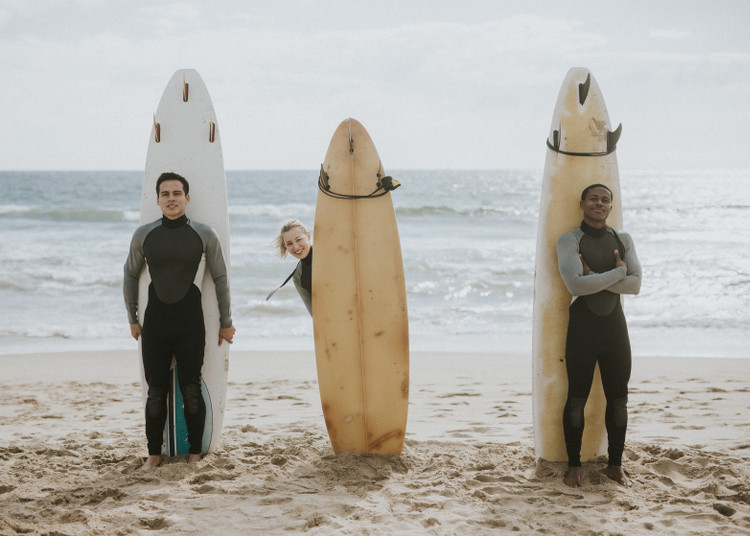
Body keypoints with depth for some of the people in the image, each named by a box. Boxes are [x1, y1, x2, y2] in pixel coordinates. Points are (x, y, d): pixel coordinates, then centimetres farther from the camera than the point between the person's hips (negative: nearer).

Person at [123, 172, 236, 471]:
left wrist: (225, 322, 12)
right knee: (156, 392, 4)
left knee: (191, 391, -1)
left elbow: (220, 279, 9)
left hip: (190, 323, -1)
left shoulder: (205, 236, 1)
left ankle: (195, 454, 11)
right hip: (155, 322, 1)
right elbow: (130, 276, 17)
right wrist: (133, 319, 19)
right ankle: (154, 454, 16)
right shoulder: (144, 235, 4)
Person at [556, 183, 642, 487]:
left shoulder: (623, 240, 6)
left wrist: (593, 278, -16)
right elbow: (576, 285, -22)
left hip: (614, 326, 4)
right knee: (577, 399, 2)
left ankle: (615, 465, 20)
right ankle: (574, 466, 15)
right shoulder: (569, 241, -7)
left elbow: (636, 285, -7)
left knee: (618, 399, 7)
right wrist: (617, 273, -14)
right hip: (582, 328, -4)